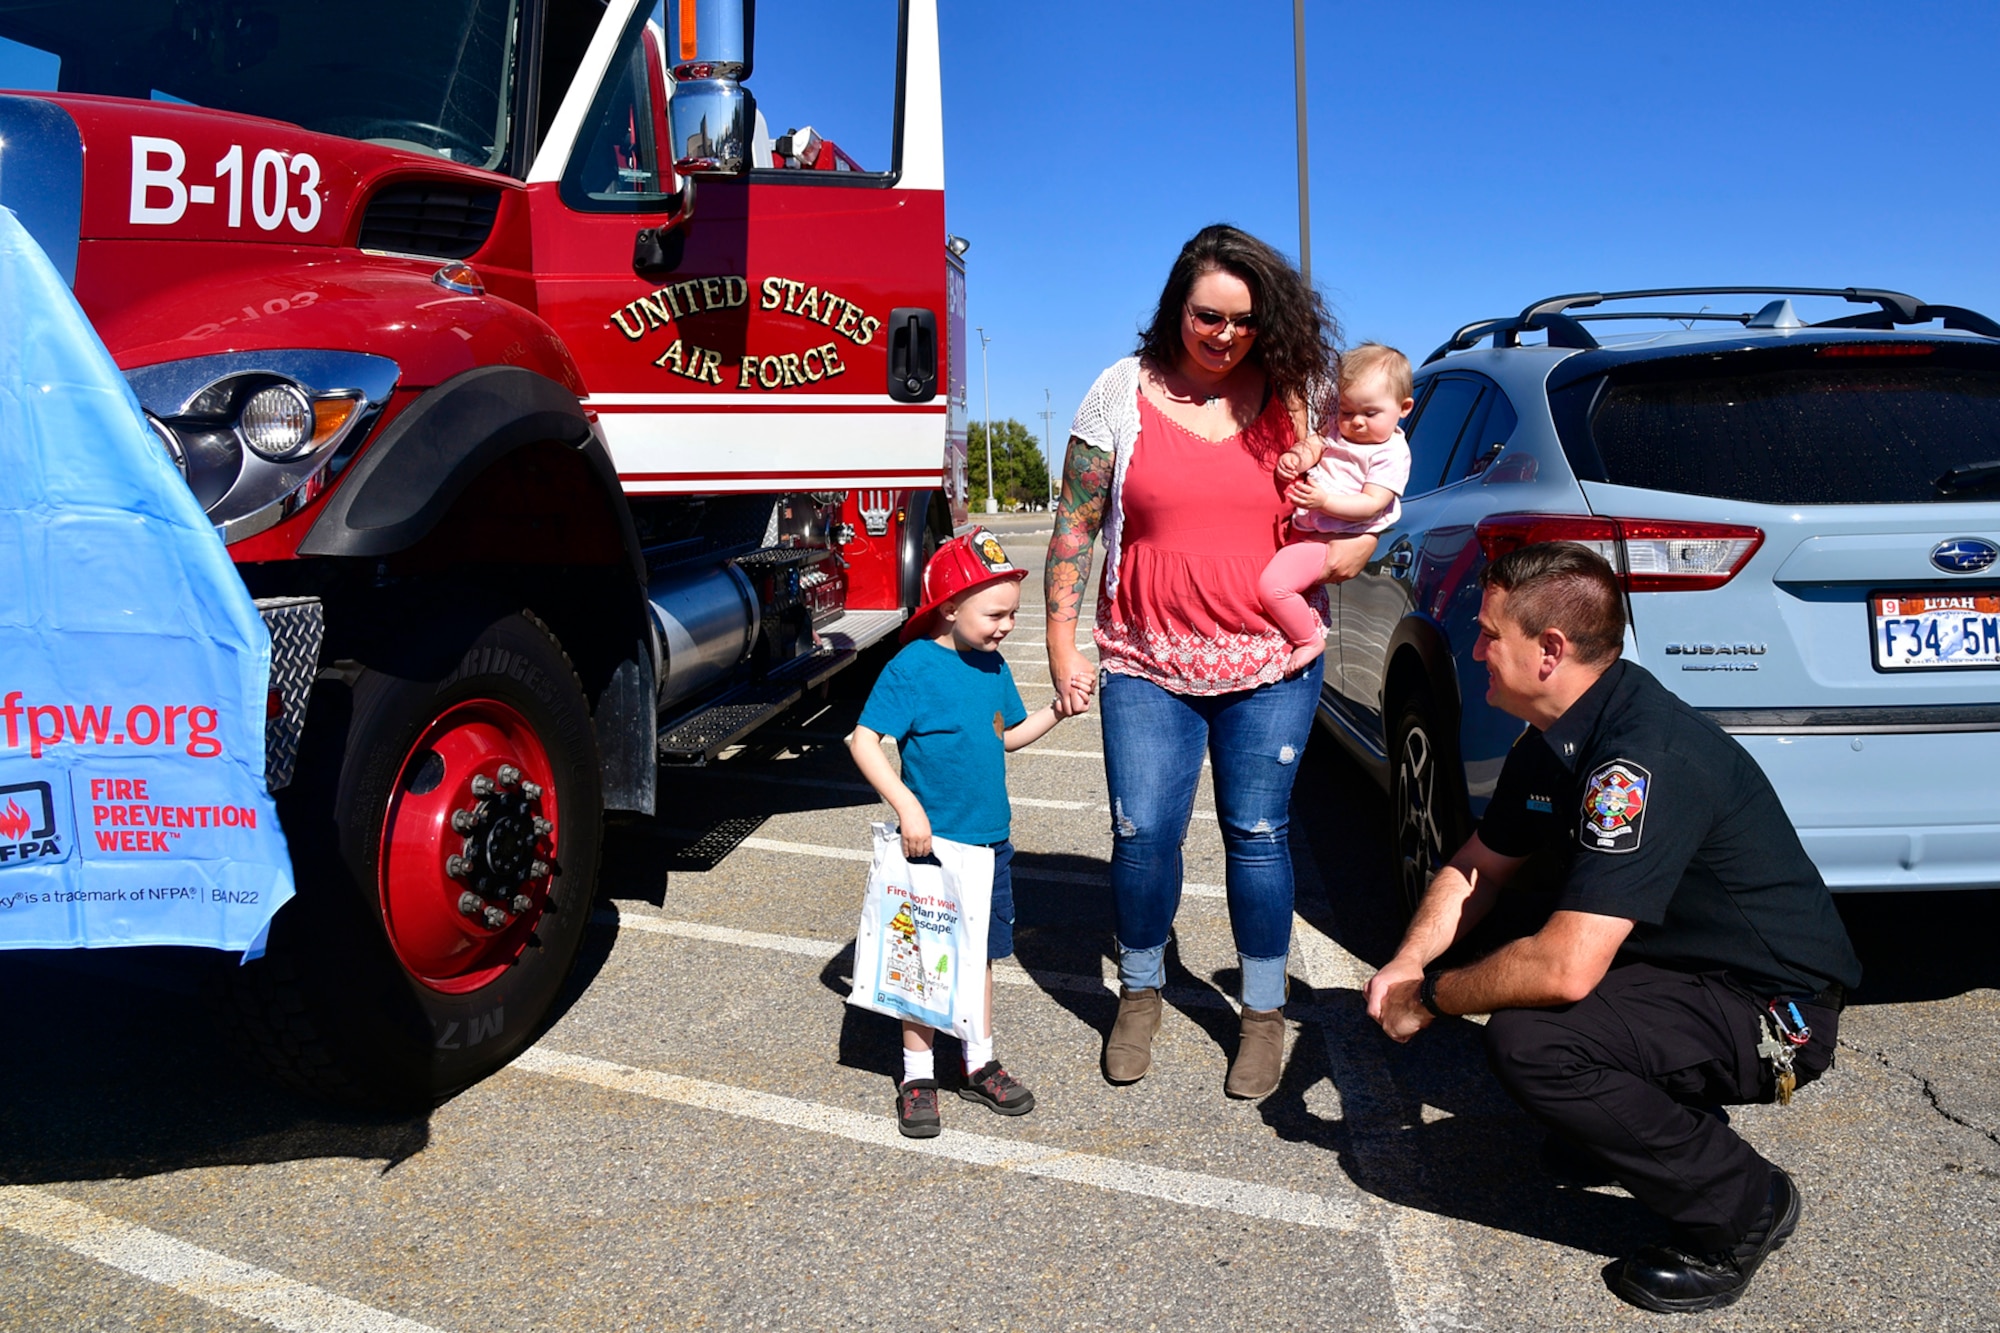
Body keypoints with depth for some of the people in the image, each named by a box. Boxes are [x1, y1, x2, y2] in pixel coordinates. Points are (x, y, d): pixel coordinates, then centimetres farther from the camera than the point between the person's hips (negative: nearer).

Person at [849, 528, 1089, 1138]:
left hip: (990, 842, 6)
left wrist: (1056, 711, 4)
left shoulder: (993, 667, 5)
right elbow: (864, 740, -18)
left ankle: (979, 1064, 32)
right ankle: (918, 1076, 19)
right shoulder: (912, 668, -16)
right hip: (932, 843, -6)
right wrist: (907, 805, -26)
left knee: (979, 952, 17)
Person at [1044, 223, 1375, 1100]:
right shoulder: (1124, 393, -1)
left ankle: (1264, 1013, 24)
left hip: (1269, 665, 1)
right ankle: (1140, 994, 24)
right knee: (1142, 835, -2)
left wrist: (1353, 543, -7)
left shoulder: (1293, 394, 3)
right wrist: (1062, 643, -1)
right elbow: (1074, 526, 2)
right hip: (1146, 665, 0)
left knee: (1257, 836, 6)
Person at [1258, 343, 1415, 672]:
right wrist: (1295, 458, -17)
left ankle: (1310, 639, -5)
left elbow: (1371, 504, -17)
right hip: (1301, 530, 9)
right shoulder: (1339, 432, 13)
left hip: (1328, 542, -9)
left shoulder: (1391, 453, -9)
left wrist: (1324, 500, -31)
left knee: (1273, 584, -24)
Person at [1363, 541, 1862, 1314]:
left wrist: (1431, 999, -19)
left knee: (1527, 1040, -27)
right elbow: (1478, 867, 12)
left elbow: (1566, 969, -35)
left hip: (1773, 1011, -10)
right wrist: (1408, 962, -6)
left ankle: (1738, 1205, -5)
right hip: (1689, 963, 10)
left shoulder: (1645, 758, -30)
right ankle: (1666, 1118, 20)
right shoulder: (1557, 739, 2)